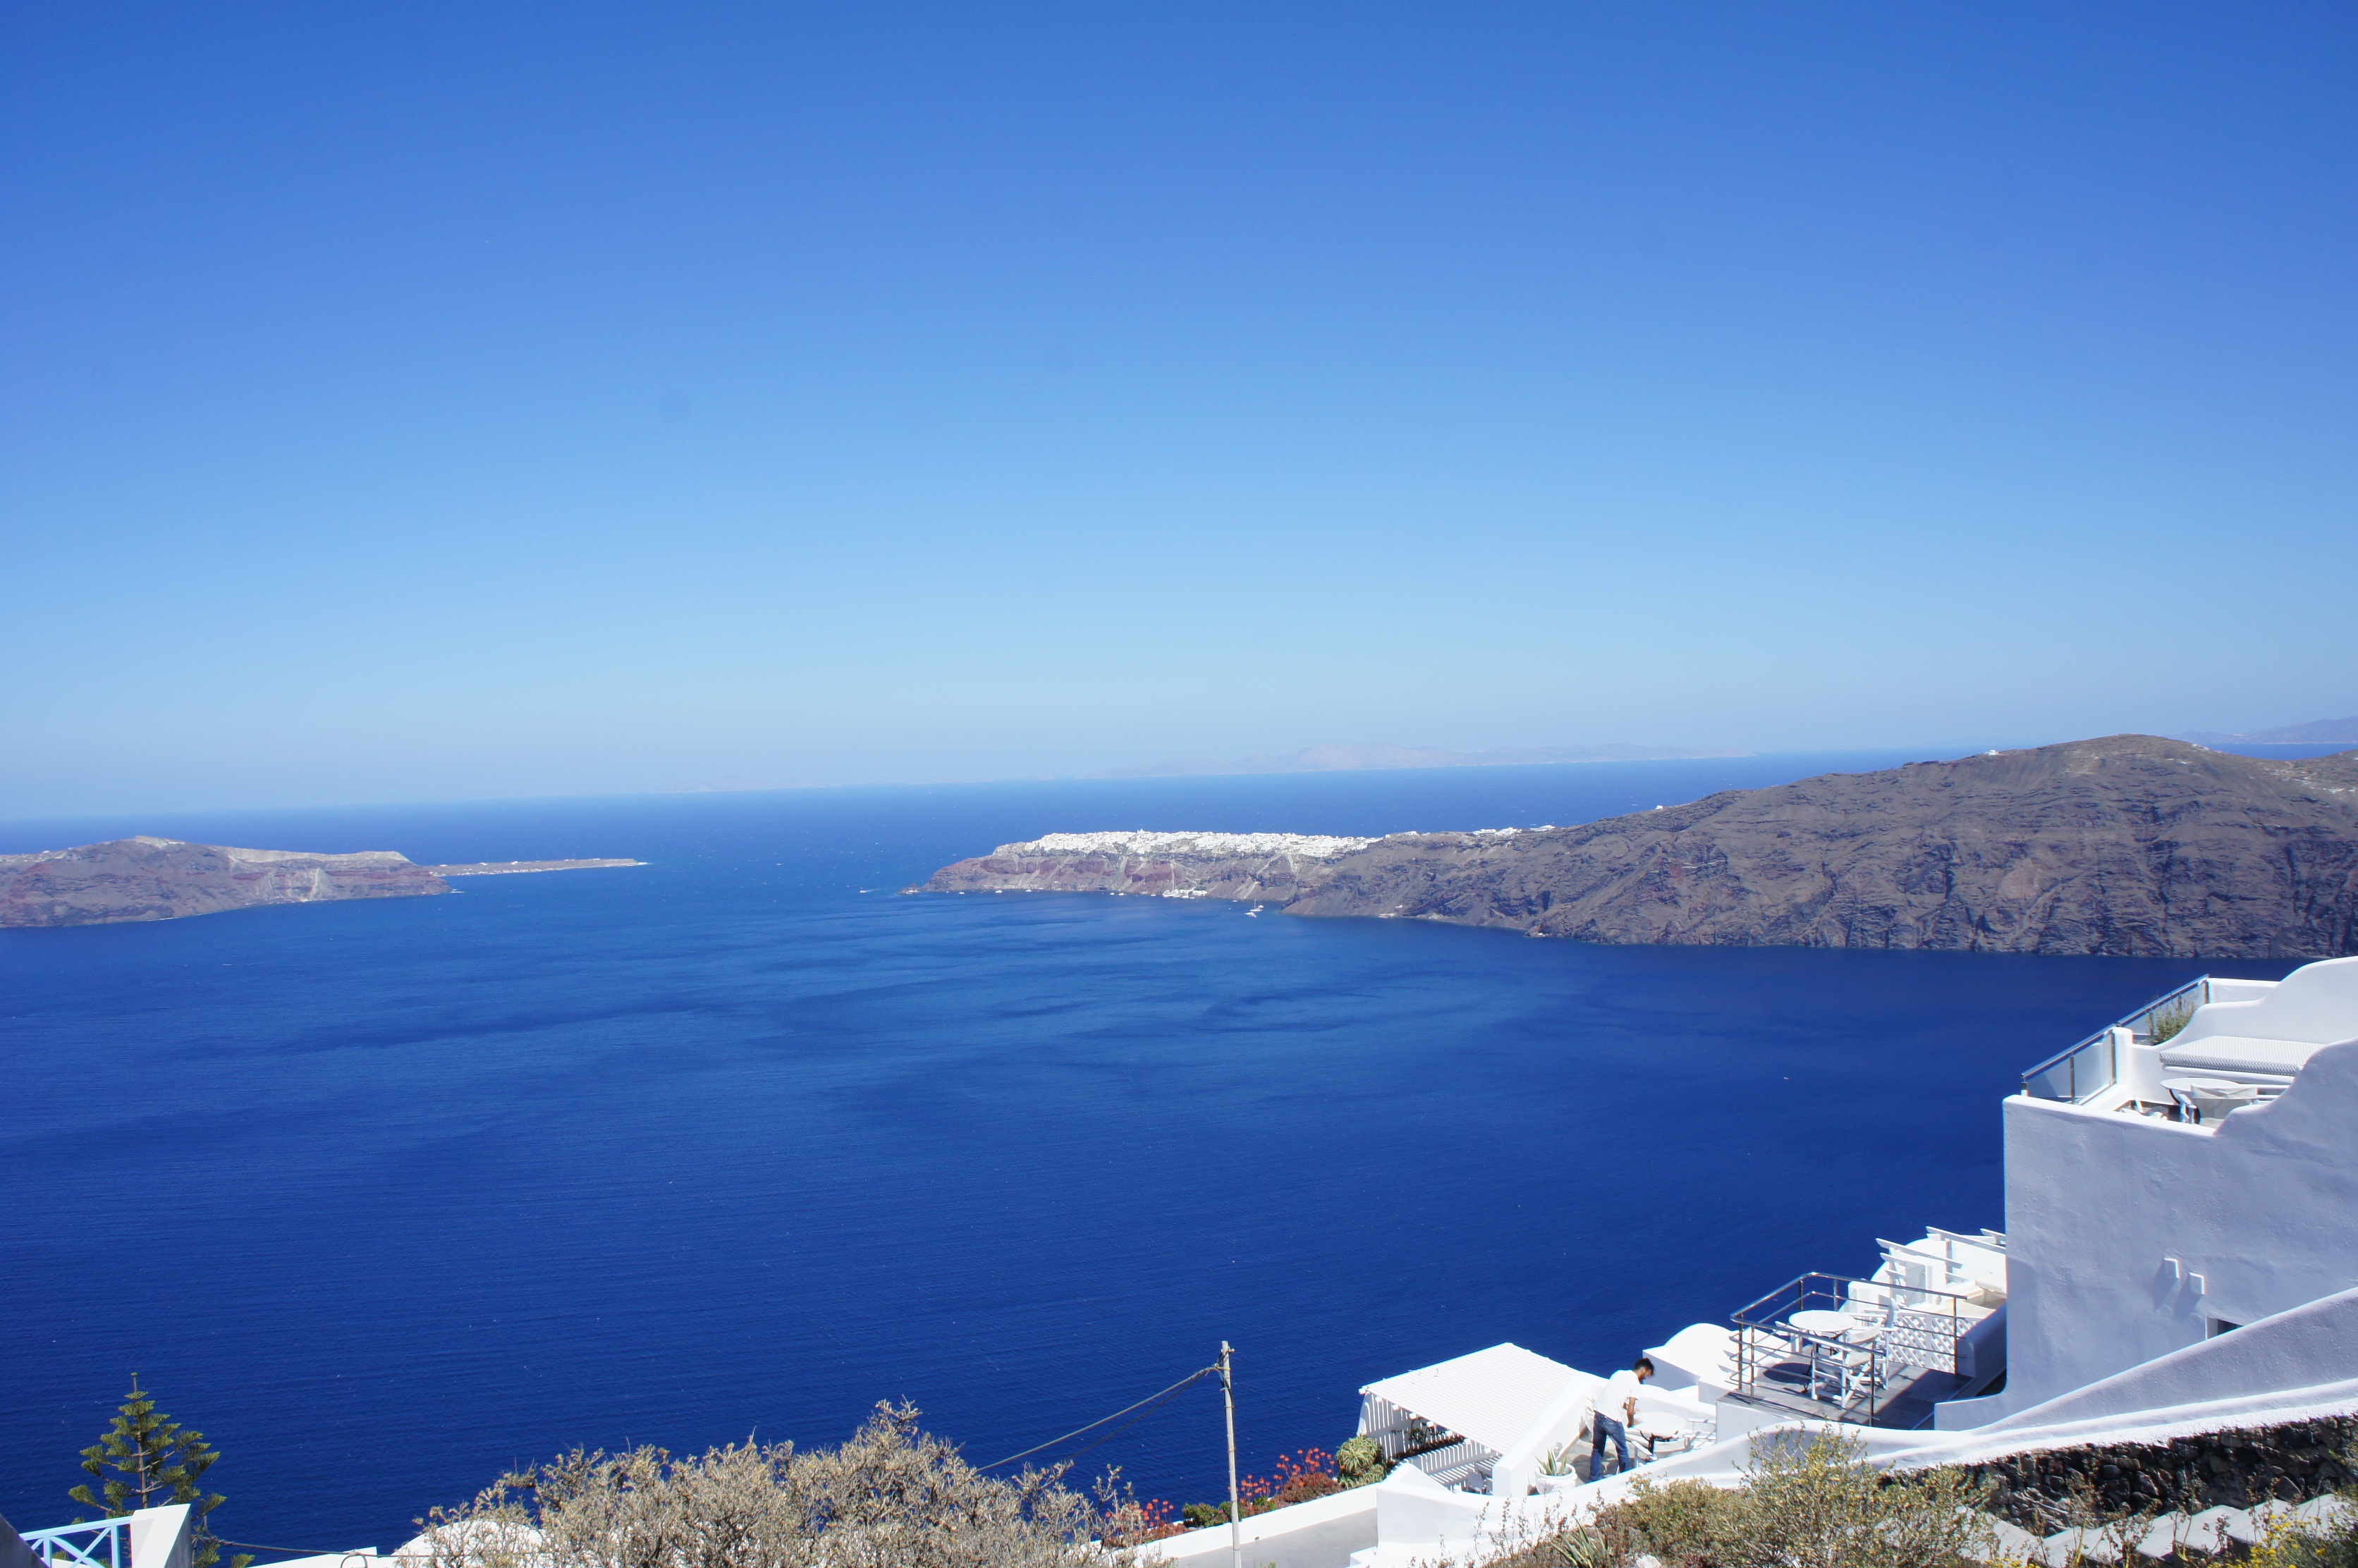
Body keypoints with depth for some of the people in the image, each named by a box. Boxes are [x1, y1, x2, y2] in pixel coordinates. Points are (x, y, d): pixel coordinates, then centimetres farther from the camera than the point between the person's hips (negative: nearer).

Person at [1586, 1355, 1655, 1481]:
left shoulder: (1619, 1373, 15)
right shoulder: (1635, 1382, -6)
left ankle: (1594, 1478, 26)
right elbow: (1630, 1410, -9)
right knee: (1622, 1450, 14)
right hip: (1612, 1419, -6)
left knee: (1597, 1448, 20)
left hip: (1599, 1412, 7)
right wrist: (1631, 1423, 8)